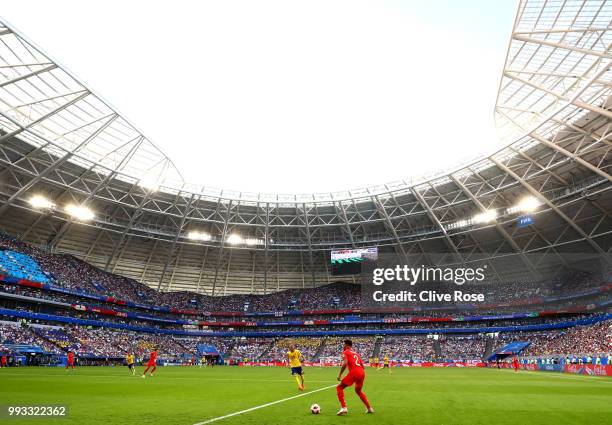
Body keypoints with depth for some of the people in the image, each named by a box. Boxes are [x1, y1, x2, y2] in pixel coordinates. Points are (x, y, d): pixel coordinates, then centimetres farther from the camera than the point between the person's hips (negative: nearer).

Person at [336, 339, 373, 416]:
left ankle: (343, 407, -8)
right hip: (362, 372, 7)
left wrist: (340, 375, -6)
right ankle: (369, 408, 28)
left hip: (354, 372, -7)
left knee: (339, 387, 5)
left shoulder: (345, 352, 6)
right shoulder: (356, 353, 27)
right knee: (358, 390, 31)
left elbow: (345, 364, -12)